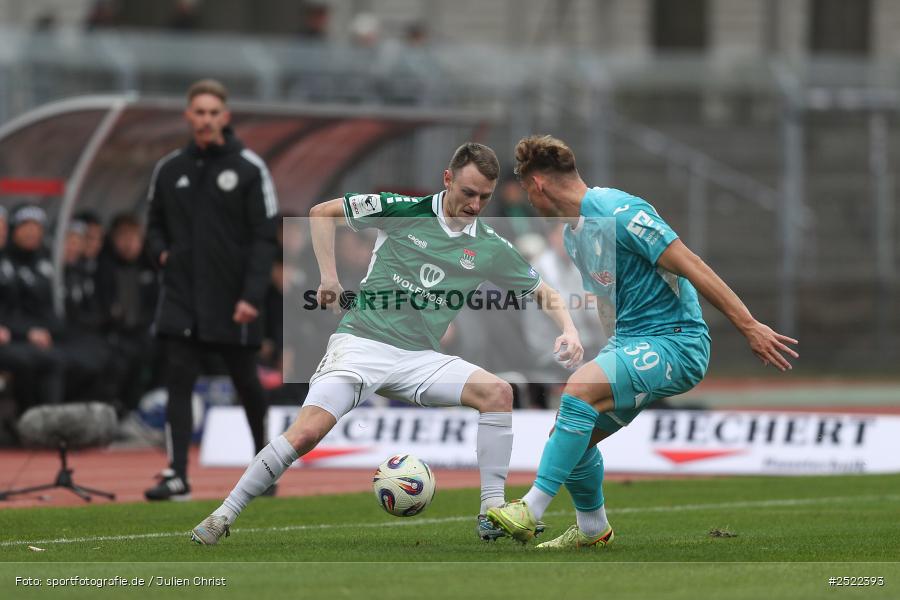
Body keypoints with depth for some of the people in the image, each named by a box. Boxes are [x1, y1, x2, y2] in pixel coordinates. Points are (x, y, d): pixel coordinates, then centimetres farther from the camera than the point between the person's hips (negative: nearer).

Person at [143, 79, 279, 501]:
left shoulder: (249, 169, -4)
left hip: (232, 302, -3)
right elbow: (155, 225, 22)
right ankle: (177, 475, -10)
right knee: (178, 382, -9)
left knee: (246, 383, 10)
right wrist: (161, 252, 0)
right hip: (181, 297, 3)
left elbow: (265, 238, -7)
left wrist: (252, 296, -16)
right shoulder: (169, 170, 8)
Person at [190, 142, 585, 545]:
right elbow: (322, 212, 7)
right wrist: (329, 277, 0)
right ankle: (224, 515, -9)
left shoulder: (490, 248, 6)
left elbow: (543, 293, 14)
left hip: (419, 358, 3)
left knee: (498, 392, -19)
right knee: (307, 432, -23)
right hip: (362, 342, -3)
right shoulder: (402, 210, -2)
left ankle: (492, 513, -14)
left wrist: (568, 329, -5)